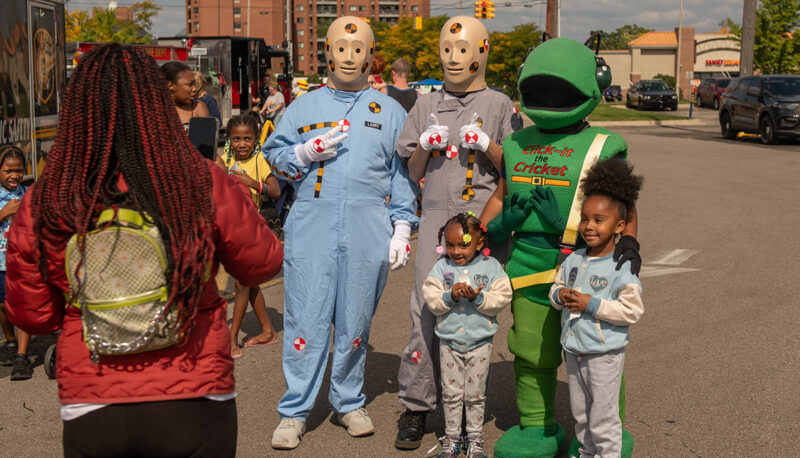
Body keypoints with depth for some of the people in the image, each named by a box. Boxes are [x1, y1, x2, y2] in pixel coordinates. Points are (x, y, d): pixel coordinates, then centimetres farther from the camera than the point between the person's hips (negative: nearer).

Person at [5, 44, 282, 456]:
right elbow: (263, 264, 3)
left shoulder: (43, 206, -9)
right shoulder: (205, 187, -13)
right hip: (195, 404, -1)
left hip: (90, 414, 2)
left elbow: (31, 316, 3)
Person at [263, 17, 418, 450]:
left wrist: (402, 229, 4)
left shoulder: (389, 112, 13)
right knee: (305, 320, -2)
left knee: (355, 321, 7)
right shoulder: (303, 107, 14)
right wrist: (307, 153, -7)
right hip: (310, 230, 0)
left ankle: (349, 402, 21)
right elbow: (274, 154, 14)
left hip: (366, 234, 0)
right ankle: (294, 412, 5)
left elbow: (402, 174, 12)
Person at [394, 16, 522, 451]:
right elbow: (411, 173, 18)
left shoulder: (499, 105, 9)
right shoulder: (426, 106, 17)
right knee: (426, 309, -5)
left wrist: (487, 145, -9)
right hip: (436, 217, 2)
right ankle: (415, 407, 4)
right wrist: (425, 144, -1)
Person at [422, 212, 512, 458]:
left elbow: (501, 299, -11)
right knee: (451, 393, 9)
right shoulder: (441, 267, -2)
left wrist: (478, 297, -24)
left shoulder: (491, 267, -5)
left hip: (479, 341, -1)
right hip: (449, 340, 1)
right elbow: (431, 300, -8)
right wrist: (450, 296, -25)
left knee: (475, 394, 8)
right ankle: (451, 438, 22)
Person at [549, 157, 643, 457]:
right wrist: (561, 295, -10)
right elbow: (556, 288, 14)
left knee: (603, 418, 3)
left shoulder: (622, 267, -16)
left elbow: (632, 311, -20)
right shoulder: (573, 260, 4)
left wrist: (592, 304, -24)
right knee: (580, 413, 21)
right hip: (574, 350, 7)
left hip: (604, 353, -7)